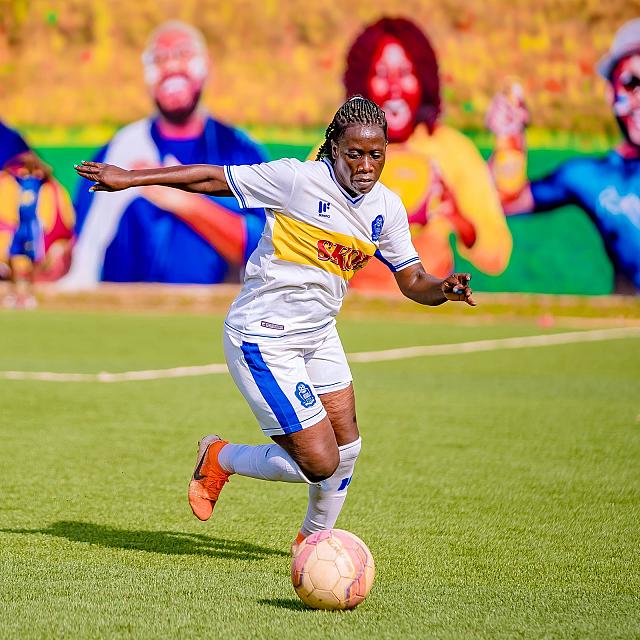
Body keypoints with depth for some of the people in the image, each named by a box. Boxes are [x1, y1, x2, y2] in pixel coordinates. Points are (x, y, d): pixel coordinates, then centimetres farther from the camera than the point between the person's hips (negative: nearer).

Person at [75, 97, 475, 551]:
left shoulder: (387, 207, 0)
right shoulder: (298, 180, -20)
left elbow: (413, 282, 7)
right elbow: (214, 178, -13)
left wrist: (443, 289, -17)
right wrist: (129, 178, -11)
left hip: (318, 334, 7)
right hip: (264, 339, -7)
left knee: (345, 448, 10)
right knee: (319, 463, -10)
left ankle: (314, 539, 36)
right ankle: (221, 460, 16)